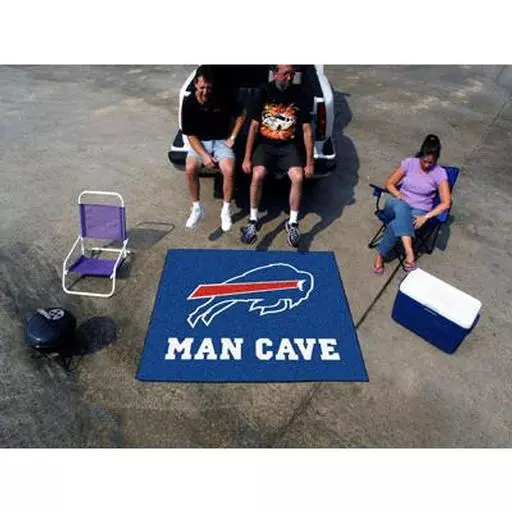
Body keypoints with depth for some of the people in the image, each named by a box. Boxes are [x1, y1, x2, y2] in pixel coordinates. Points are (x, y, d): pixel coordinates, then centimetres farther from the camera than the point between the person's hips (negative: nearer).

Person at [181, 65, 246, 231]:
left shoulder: (222, 99, -12)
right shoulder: (188, 103, -11)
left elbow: (241, 114, 3)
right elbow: (191, 135, -10)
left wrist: (232, 138, -4)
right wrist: (204, 155, -23)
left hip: (221, 141, 0)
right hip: (199, 142, 1)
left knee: (229, 171, -30)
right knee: (190, 169, -29)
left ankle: (226, 211, -9)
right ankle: (197, 208, -7)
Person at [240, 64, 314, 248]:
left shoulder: (299, 95, -3)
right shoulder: (264, 92, -5)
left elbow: (307, 130, -1)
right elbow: (254, 126, -4)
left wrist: (310, 162, -4)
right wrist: (247, 158, -9)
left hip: (288, 145, 1)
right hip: (264, 143, -1)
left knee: (298, 177, -25)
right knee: (257, 175, -28)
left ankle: (292, 223, -8)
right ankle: (253, 220, -10)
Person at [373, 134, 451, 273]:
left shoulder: (439, 173, -5)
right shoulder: (409, 163, 1)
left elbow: (446, 203, -8)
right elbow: (389, 183, 7)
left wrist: (426, 217, -21)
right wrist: (399, 195, -13)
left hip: (419, 211, -1)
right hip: (398, 204, 2)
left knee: (396, 225, -38)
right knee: (401, 207, -41)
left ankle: (380, 254, -22)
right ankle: (409, 252, -48)